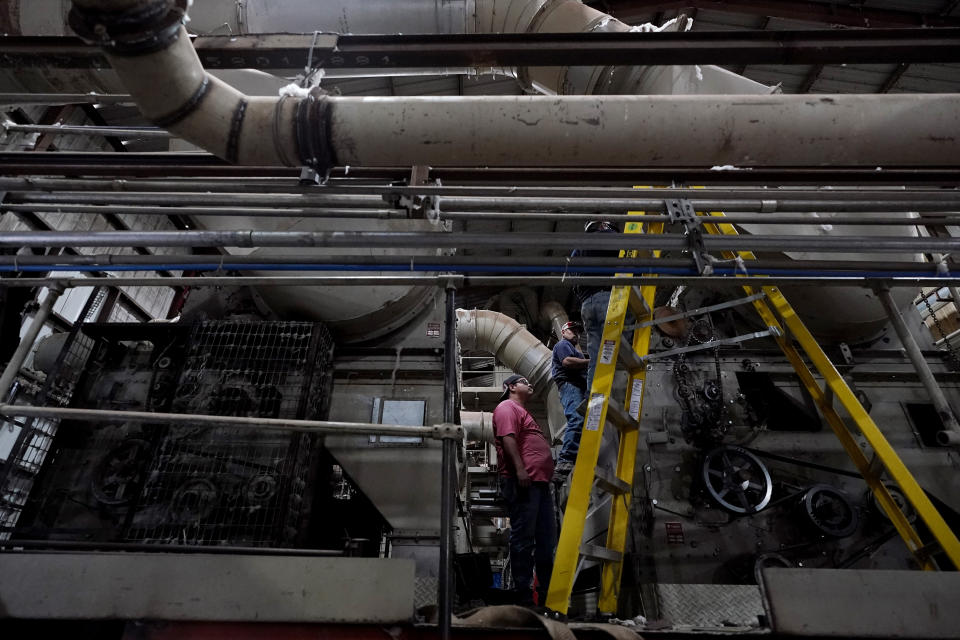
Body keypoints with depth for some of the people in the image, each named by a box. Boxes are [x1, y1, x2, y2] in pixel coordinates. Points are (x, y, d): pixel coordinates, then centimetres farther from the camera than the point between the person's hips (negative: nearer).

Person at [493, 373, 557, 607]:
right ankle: (524, 595, -1)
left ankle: (547, 594, 19)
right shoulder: (507, 407, -1)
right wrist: (519, 469, -24)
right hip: (521, 482, -10)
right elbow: (508, 438, -15)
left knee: (547, 539, 11)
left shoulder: (523, 412, 30)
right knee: (523, 538, -7)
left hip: (539, 482, 10)